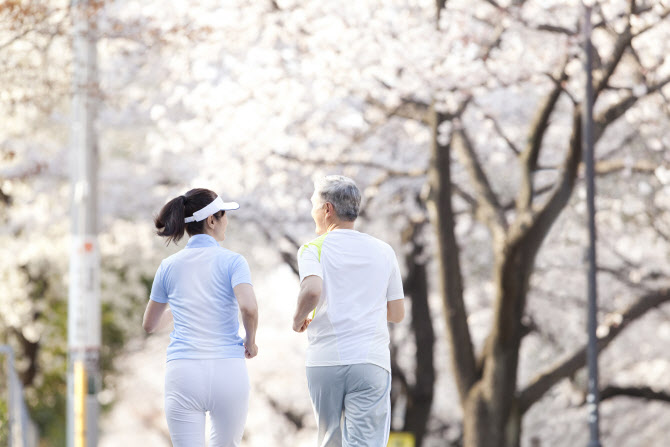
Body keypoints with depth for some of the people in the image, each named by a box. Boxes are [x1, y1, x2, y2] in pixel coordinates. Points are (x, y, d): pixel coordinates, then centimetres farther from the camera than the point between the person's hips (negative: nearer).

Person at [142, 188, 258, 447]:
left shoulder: (169, 267, 9)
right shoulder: (232, 261, -1)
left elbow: (149, 325, 19)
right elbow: (249, 307, -19)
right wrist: (251, 342, 0)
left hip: (182, 374, 1)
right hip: (228, 371, -1)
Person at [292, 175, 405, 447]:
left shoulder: (314, 249, 0)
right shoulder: (383, 251, 11)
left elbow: (312, 290, -20)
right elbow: (397, 313, 13)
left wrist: (299, 318, -1)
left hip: (324, 363, -1)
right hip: (371, 363, 1)